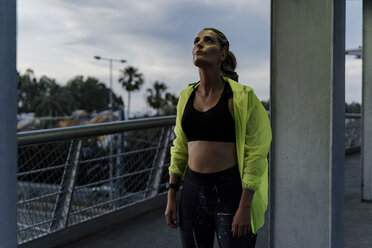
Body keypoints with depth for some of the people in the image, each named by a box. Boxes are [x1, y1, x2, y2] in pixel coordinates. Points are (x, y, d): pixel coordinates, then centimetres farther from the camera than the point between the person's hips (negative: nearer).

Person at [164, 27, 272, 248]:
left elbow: (255, 153, -9)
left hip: (231, 190, -4)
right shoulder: (187, 97, 8)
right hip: (193, 190, 5)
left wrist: (245, 207, -14)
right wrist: (171, 197, 9)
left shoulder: (240, 97, -7)